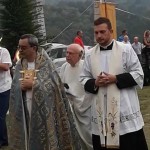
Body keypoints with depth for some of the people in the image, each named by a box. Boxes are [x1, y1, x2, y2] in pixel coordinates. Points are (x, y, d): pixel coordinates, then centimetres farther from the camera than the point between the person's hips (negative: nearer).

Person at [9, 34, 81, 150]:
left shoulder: (46, 63, -4)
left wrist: (33, 84, -13)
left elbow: (53, 85, -13)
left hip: (43, 110, -4)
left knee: (45, 139, 2)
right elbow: (14, 89, 4)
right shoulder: (20, 66, 9)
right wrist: (21, 87, -16)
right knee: (27, 139, 6)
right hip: (25, 111, 4)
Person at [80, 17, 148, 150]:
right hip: (101, 111, 3)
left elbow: (138, 74, -3)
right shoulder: (90, 55, 8)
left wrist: (115, 79, -14)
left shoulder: (126, 49, -2)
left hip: (125, 109, -3)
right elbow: (84, 79, 13)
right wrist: (95, 83, -9)